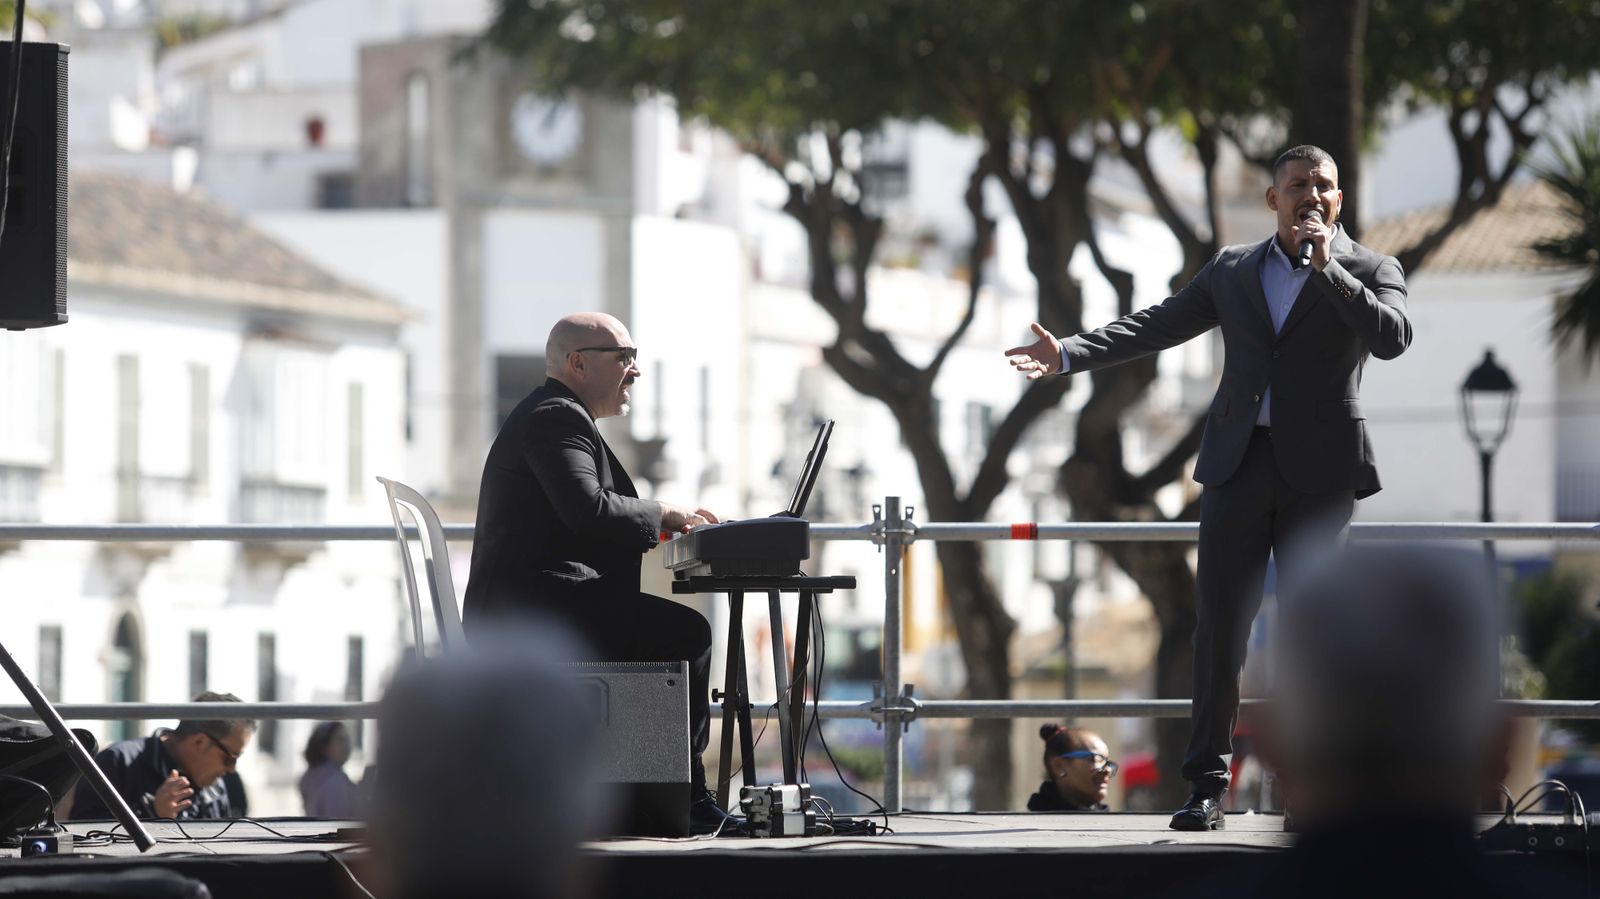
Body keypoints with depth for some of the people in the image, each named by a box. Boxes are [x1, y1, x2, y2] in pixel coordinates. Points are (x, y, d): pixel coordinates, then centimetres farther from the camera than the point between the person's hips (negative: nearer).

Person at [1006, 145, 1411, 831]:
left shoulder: (1368, 271, 4)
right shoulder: (1233, 270, 13)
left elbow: (1392, 337, -14)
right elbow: (1156, 326, 10)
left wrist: (1327, 269, -17)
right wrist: (1068, 355, -2)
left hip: (1319, 469, -2)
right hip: (1239, 463, 3)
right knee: (1220, 623, -1)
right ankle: (1207, 785, 3)